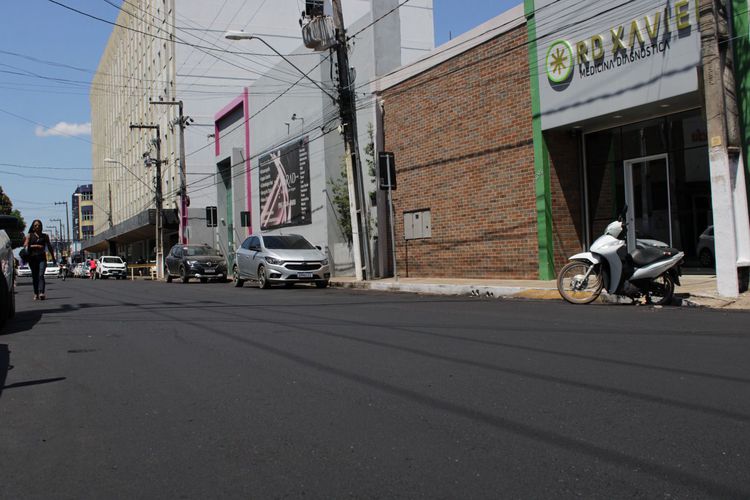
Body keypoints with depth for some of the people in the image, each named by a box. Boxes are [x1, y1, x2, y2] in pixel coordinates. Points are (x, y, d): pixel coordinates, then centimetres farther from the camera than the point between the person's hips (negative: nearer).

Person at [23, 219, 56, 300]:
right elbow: (25, 245, -3)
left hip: (42, 258, 0)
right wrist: (35, 246, -18)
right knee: (34, 276, 4)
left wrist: (53, 257, 22)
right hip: (32, 258, 1)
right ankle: (36, 294, 12)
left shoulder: (45, 236, 14)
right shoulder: (29, 236, 10)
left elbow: (49, 247, 20)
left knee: (41, 275, -15)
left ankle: (41, 293, -28)